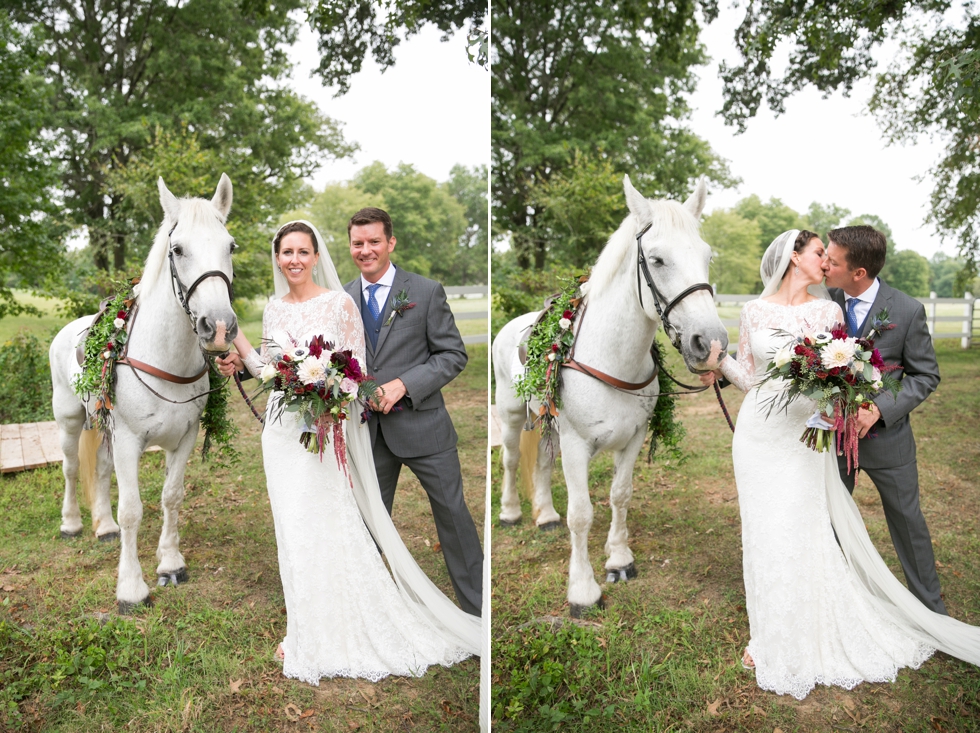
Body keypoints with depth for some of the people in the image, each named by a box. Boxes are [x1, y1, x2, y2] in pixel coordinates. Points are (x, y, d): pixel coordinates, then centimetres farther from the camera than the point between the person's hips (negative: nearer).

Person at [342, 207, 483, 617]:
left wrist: (404, 384, -18)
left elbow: (453, 354, -6)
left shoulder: (426, 291, -4)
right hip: (369, 429, 3)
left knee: (453, 514, 6)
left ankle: (476, 606, 22)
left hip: (421, 423, -3)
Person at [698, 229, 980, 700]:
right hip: (758, 435, 1)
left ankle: (806, 642, 21)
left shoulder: (828, 311, 3)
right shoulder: (754, 312, 2)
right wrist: (719, 363, -13)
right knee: (763, 534, 7)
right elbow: (748, 376, 6)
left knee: (801, 534, 1)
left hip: (805, 436, 0)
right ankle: (769, 636, 24)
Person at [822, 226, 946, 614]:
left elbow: (926, 375, -9)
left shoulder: (907, 310, -15)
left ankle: (929, 603, 36)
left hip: (886, 434, -2)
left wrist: (879, 408, -23)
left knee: (907, 520, 14)